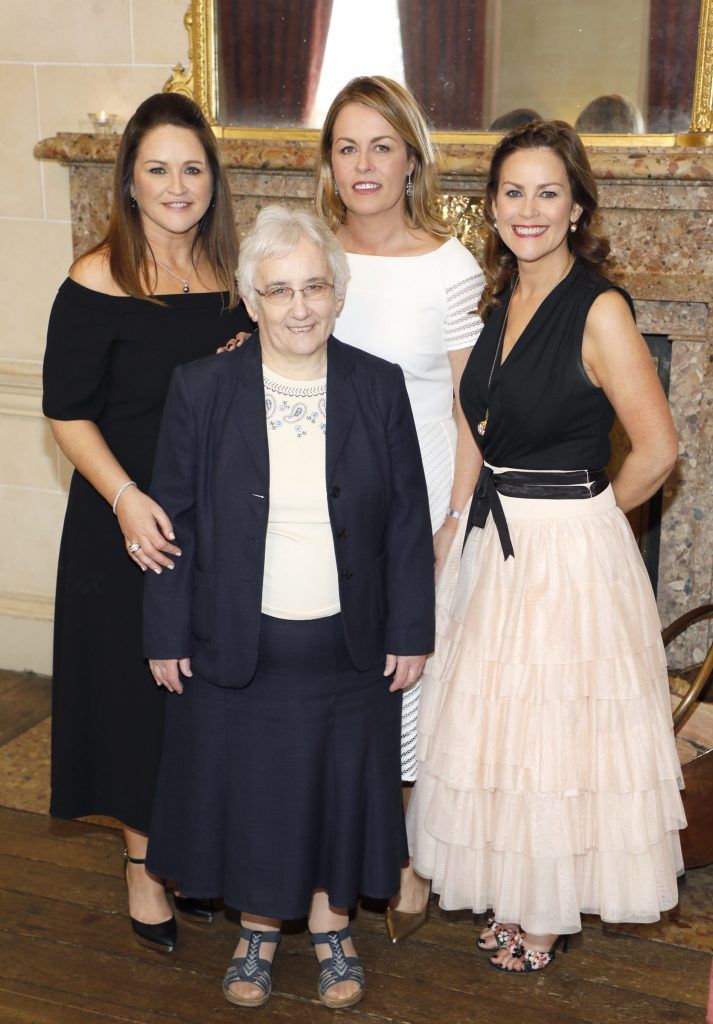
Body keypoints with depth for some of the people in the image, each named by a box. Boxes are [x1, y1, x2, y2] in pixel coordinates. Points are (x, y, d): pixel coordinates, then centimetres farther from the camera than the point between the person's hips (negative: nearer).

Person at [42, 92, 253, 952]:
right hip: (127, 525, -5)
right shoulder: (97, 284, -12)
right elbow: (67, 412, -13)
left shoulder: (230, 276, 3)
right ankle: (143, 864, 27)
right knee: (136, 689, 7)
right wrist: (126, 497, -24)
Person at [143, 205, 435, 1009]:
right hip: (236, 647, 0)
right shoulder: (201, 389, -8)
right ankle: (258, 926, 36)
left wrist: (410, 632, -1)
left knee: (339, 784, 15)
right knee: (247, 787, 13)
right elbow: (174, 520, -3)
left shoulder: (380, 388, -5)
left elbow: (407, 521, -1)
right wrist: (167, 635, -3)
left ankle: (330, 922, 37)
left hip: (348, 646, 1)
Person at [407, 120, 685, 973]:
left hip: (569, 551, -7)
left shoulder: (599, 310, -15)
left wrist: (588, 511, -4)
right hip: (489, 542, 7)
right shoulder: (498, 301, 7)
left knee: (556, 729, 5)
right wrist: (488, 504, 6)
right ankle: (509, 896, 33)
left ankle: (551, 912, 24)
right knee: (492, 726, 15)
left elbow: (656, 450, -15)